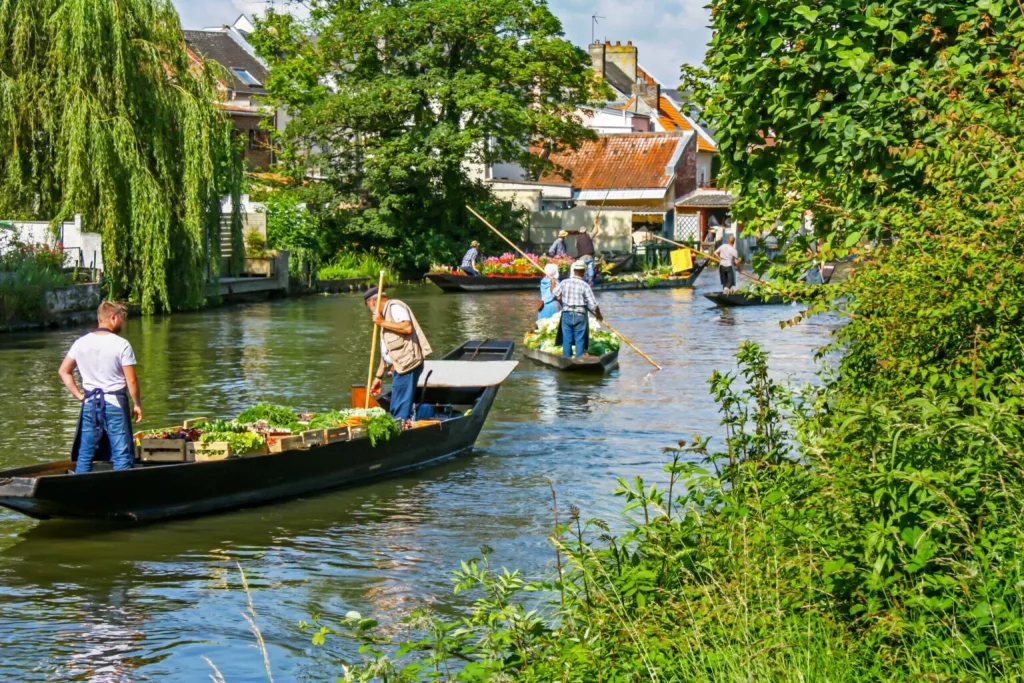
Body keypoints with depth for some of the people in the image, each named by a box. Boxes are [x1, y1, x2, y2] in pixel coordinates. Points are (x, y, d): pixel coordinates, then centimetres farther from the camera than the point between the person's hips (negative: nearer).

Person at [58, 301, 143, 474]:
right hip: (115, 404, -4)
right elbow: (131, 380, -10)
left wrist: (79, 395, 11)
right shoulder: (121, 344, -10)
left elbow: (63, 371, 9)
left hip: (90, 404, 4)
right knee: (122, 456, 0)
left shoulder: (81, 343, 4)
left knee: (84, 455, 10)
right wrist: (137, 404, 2)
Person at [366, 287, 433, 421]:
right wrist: (379, 376, 24)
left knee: (400, 412, -11)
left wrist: (382, 322, -16)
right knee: (397, 410, 11)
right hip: (399, 367, 10)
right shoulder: (387, 313, 25)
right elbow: (386, 351, 26)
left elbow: (407, 327, -24)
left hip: (407, 365, -10)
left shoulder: (394, 306, -4)